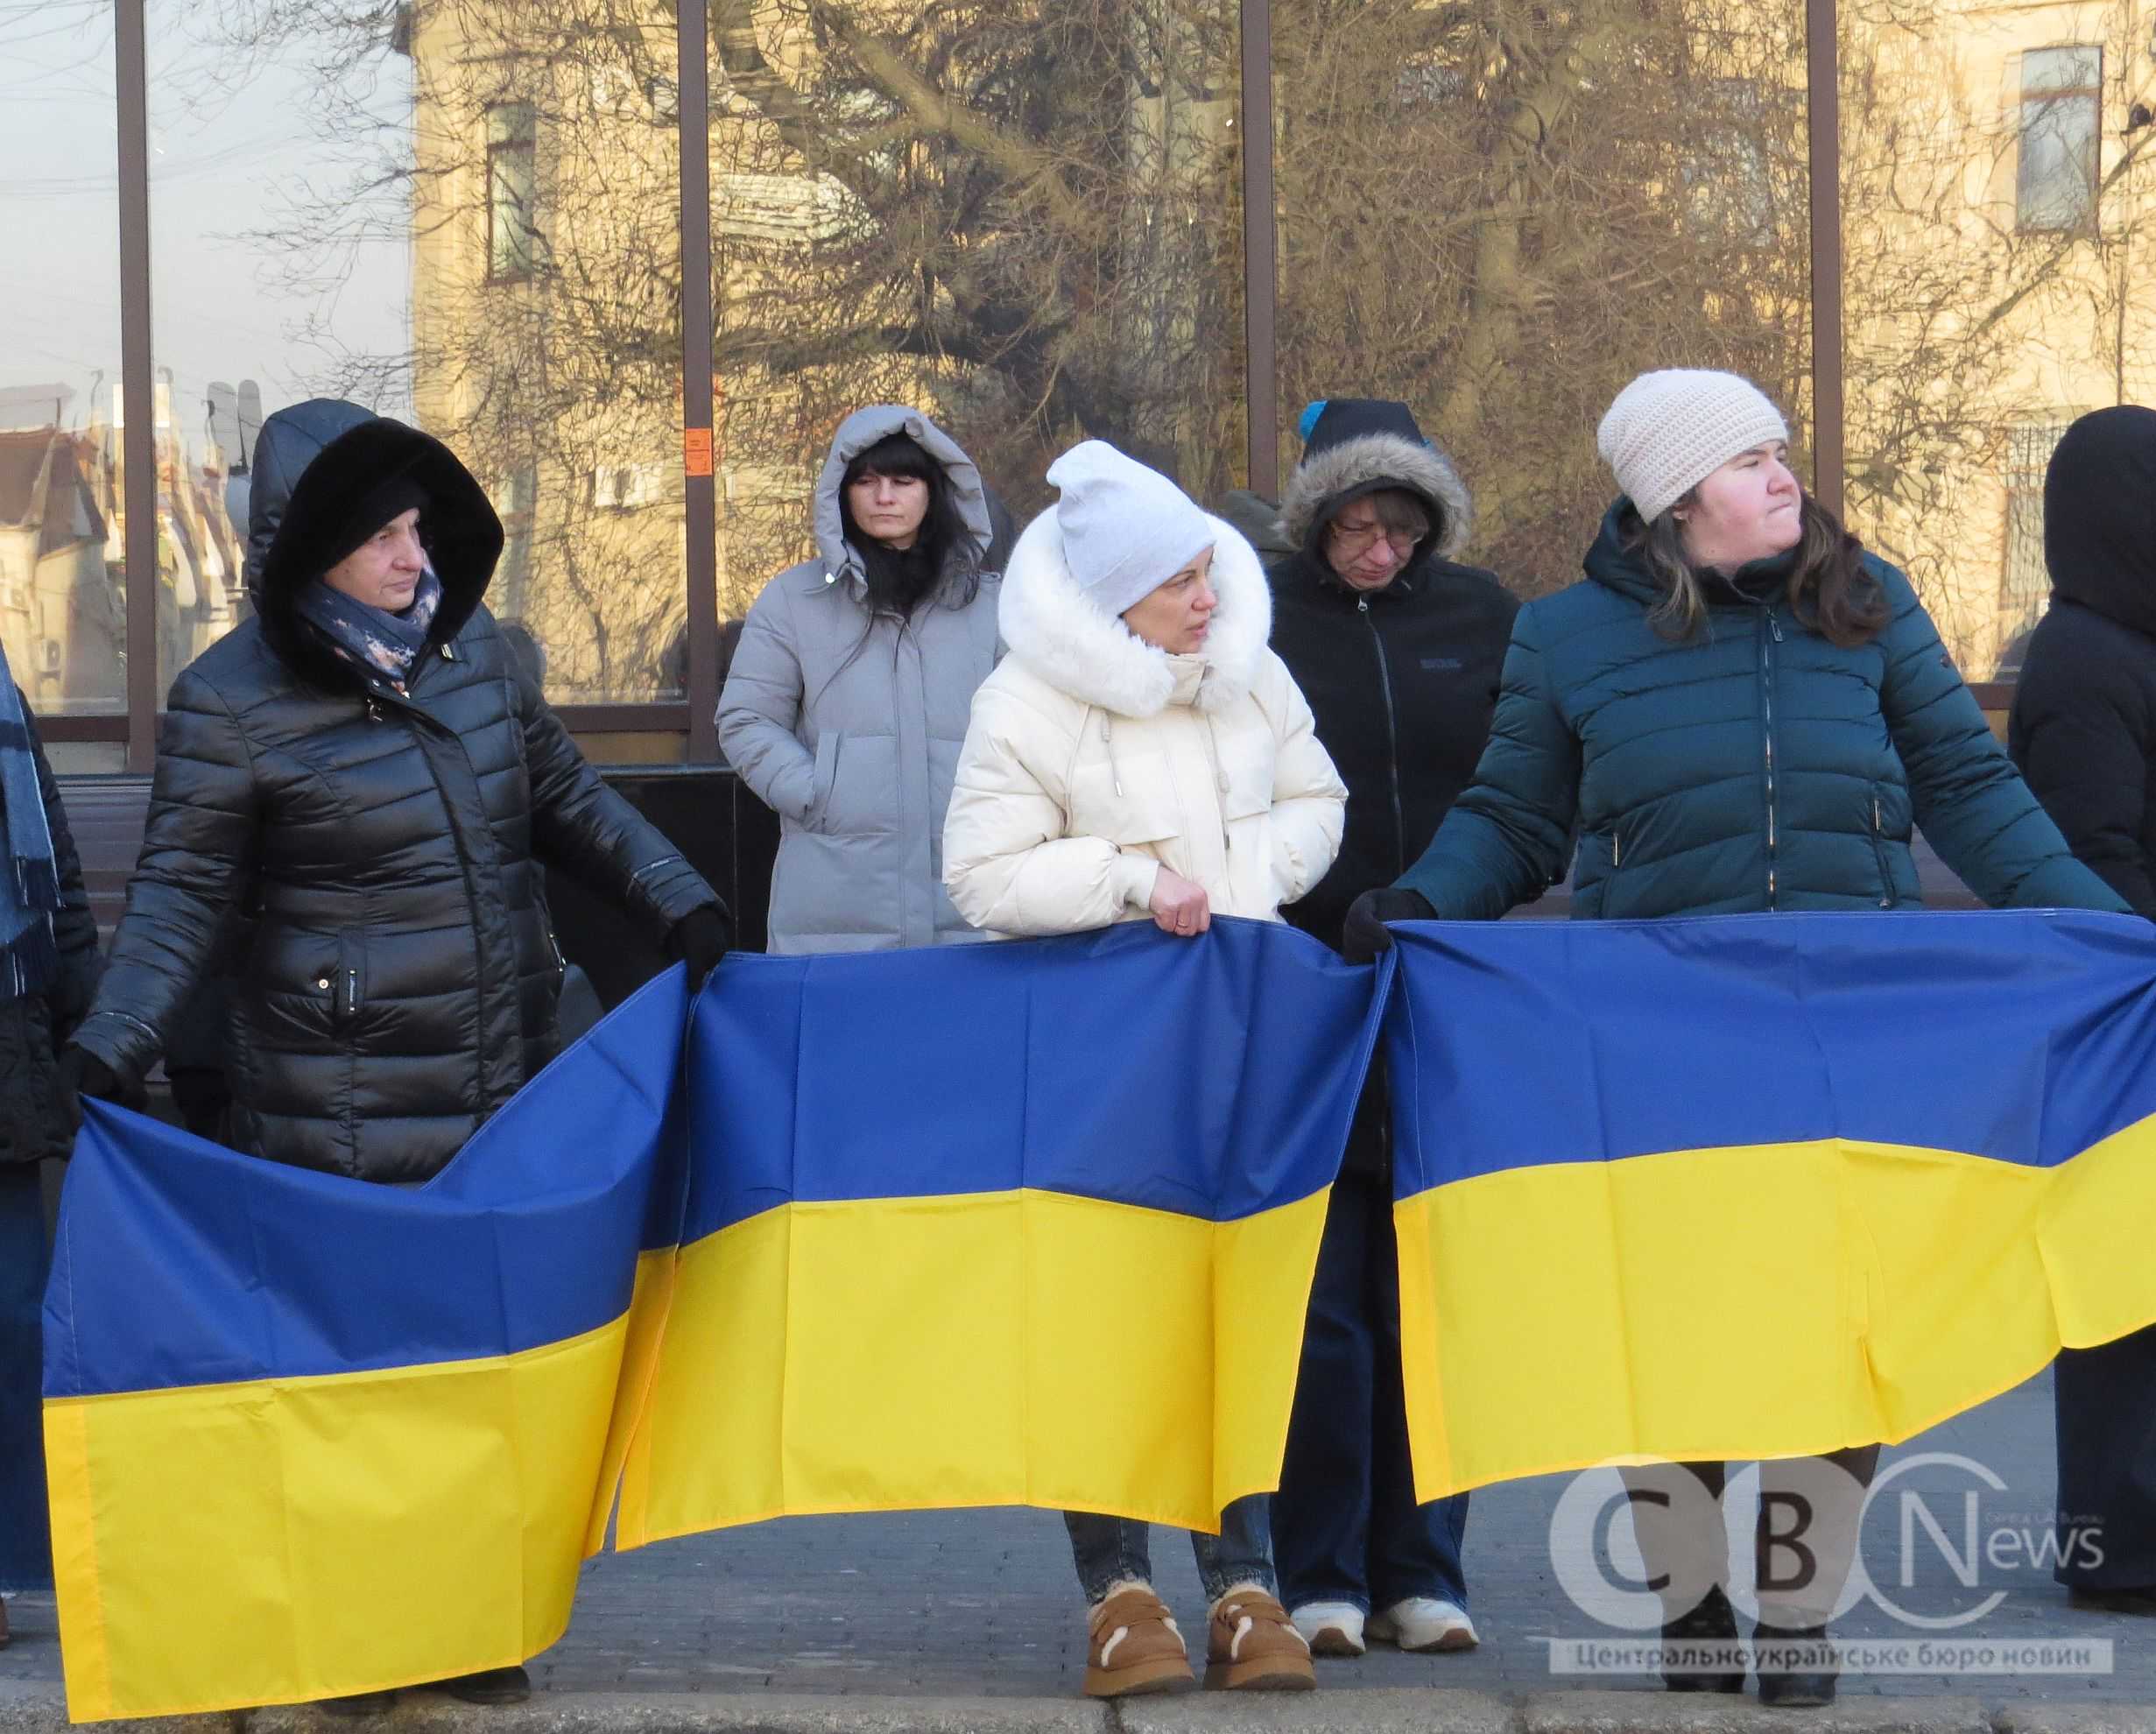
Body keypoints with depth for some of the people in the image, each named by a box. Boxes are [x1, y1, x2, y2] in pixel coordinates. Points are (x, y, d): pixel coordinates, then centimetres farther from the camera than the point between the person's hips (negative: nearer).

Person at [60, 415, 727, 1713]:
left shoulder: (472, 648, 6)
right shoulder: (232, 700, -9)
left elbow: (568, 798, 18)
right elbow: (181, 891, -8)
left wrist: (678, 899, 9)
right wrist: (114, 1043, -20)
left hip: (510, 1075, 6)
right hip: (343, 1108, -5)